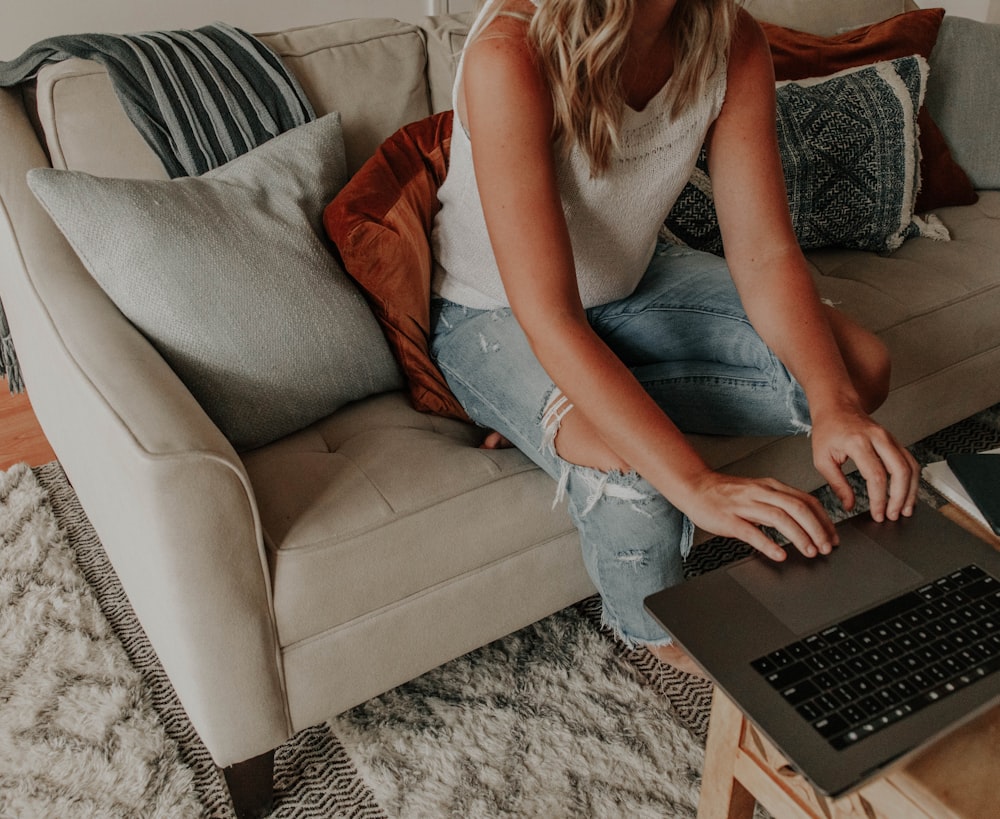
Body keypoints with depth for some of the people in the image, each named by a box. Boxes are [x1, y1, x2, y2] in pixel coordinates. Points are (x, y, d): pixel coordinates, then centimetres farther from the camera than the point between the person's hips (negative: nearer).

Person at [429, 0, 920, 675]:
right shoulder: (509, 55, -34)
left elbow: (767, 256, -17)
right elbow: (550, 322, -39)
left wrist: (836, 405, -35)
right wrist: (698, 485, -46)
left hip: (630, 283, 6)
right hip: (493, 315, -5)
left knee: (861, 368, -8)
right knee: (632, 470, -34)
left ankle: (555, 420, -4)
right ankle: (662, 638, 1)